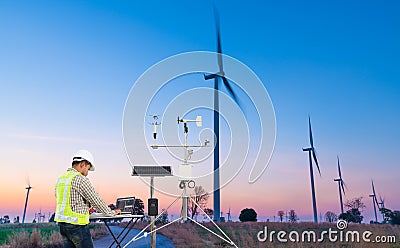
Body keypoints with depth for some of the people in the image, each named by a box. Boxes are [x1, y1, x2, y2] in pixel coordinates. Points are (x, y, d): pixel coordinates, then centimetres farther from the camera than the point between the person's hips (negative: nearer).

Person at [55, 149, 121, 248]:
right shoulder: (79, 179, -15)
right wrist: (111, 212, 0)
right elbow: (95, 199, -12)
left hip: (62, 223, 8)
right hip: (77, 224, -8)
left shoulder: (61, 178, 12)